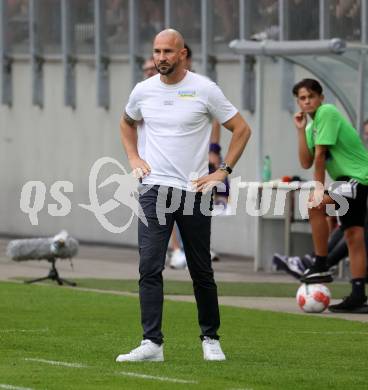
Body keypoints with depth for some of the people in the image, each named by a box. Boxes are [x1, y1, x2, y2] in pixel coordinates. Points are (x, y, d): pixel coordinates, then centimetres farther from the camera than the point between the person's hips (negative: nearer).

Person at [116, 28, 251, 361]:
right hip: (154, 190, 2)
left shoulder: (204, 90, -4)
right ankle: (152, 343, -13)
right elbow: (127, 122, 28)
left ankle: (210, 339, 22)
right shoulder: (144, 90, 6)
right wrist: (133, 158, 13)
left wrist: (223, 172, -2)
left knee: (201, 272, 7)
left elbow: (241, 129, 3)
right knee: (150, 268, -11)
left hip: (195, 192, -2)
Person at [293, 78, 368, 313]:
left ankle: (321, 266, -20)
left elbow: (320, 154, -16)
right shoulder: (311, 126, 16)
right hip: (347, 181, 10)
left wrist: (320, 188, -14)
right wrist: (301, 129, 2)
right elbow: (306, 162, 6)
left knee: (316, 205, -25)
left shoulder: (327, 113, -11)